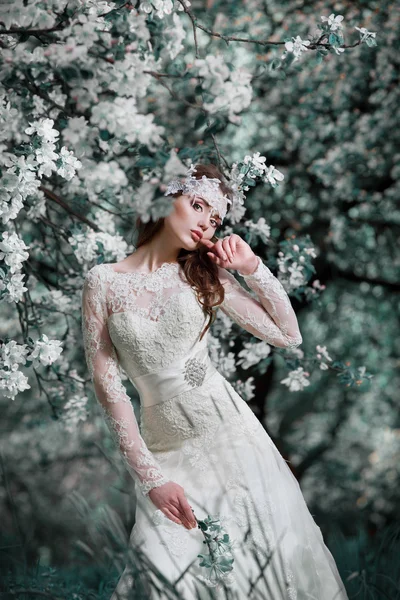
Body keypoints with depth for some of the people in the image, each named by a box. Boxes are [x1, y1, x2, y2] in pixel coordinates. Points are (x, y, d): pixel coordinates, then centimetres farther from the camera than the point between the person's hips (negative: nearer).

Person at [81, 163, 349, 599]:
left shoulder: (205, 274, 6)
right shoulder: (104, 281, 1)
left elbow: (288, 335, 8)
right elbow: (106, 384, -4)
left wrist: (252, 266, -1)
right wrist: (149, 478, -9)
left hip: (229, 434, 2)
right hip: (163, 450, -2)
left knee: (266, 558, -2)